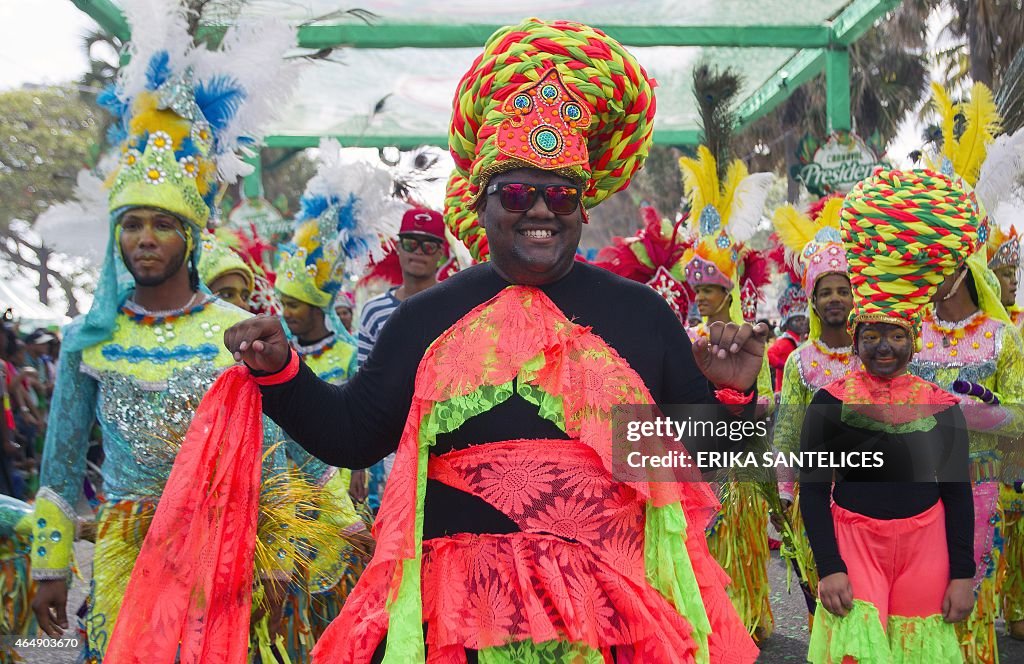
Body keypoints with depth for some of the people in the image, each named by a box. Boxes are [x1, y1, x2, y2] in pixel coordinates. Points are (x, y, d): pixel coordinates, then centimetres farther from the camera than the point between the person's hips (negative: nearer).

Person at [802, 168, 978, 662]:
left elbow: (957, 493, 5)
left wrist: (962, 573, 1)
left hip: (924, 545, 2)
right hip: (853, 540, -2)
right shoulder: (830, 402, -4)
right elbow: (813, 490, -6)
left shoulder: (942, 406, 2)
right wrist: (828, 567, -14)